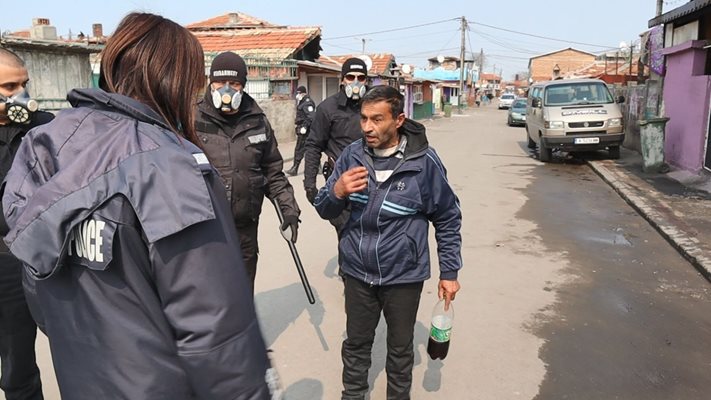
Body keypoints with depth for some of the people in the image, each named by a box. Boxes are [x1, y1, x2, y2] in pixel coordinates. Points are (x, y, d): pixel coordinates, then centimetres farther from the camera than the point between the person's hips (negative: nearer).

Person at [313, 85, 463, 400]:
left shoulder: (423, 161, -15)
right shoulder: (352, 155, -8)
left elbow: (448, 218, -4)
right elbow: (324, 210, -1)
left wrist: (449, 272, -2)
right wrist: (336, 191, -23)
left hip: (403, 274, -2)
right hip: (357, 271, 3)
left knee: (400, 348, 19)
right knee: (356, 344, 20)